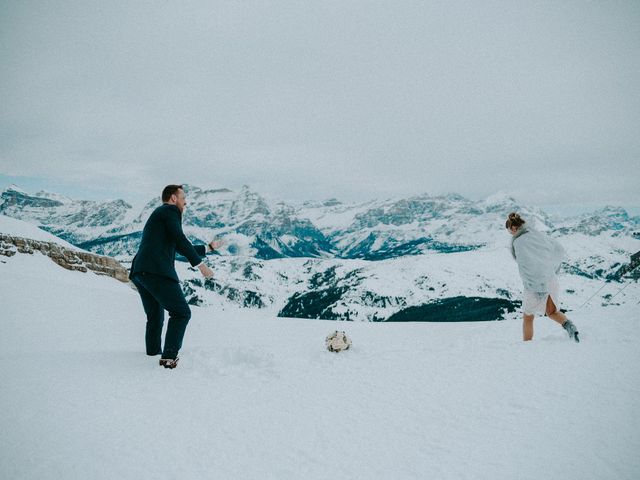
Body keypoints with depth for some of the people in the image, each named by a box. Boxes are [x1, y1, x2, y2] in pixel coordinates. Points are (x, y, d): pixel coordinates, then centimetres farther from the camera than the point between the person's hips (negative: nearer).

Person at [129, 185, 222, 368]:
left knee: (155, 318, 19)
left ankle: (153, 356, 22)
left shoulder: (157, 215, 32)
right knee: (181, 313, -5)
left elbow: (182, 248, 36)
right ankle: (169, 357, -12)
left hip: (139, 273, 10)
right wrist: (200, 264, -11)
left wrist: (209, 247, 41)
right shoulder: (170, 210, 4)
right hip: (157, 271, -9)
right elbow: (180, 239, -12)